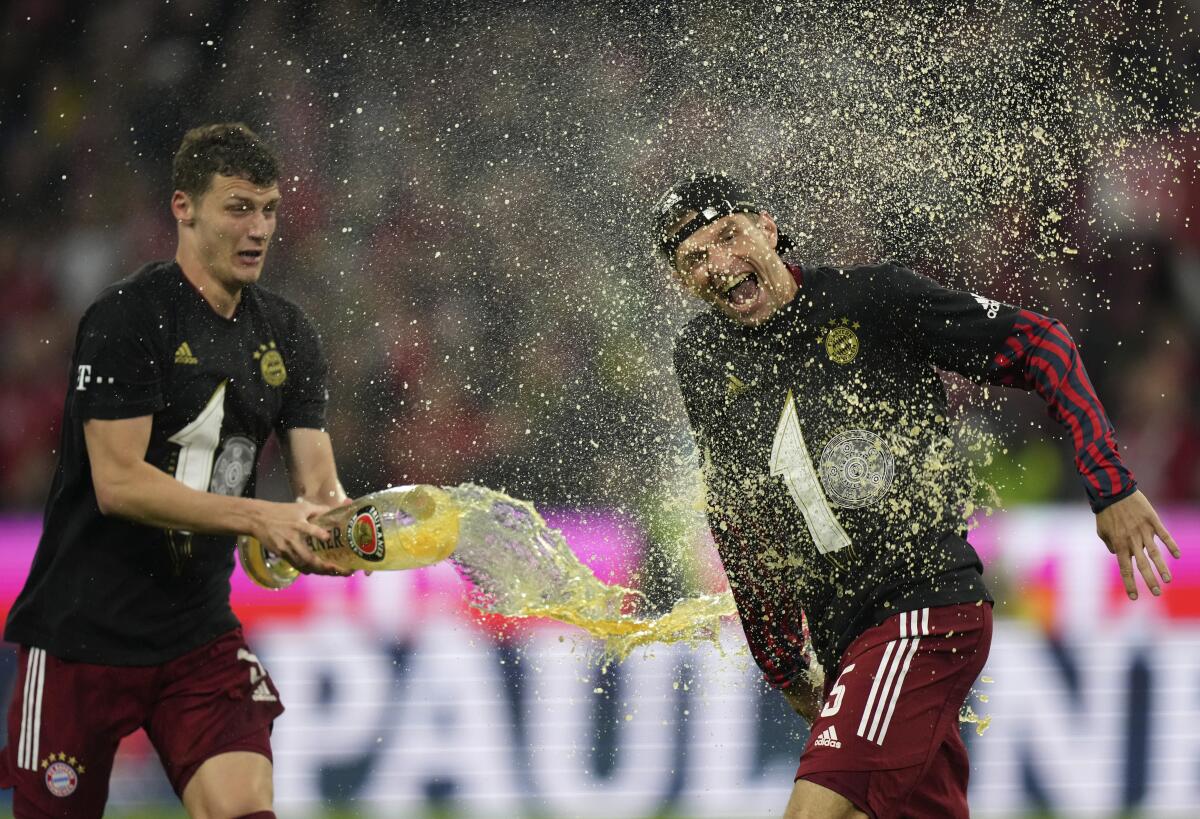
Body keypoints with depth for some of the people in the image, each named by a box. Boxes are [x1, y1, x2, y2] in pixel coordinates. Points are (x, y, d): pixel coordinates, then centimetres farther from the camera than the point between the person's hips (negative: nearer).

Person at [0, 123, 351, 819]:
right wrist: (258, 517, -27)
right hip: (83, 632, -5)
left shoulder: (288, 335, 8)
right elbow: (119, 483, -20)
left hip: (201, 631, 5)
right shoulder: (127, 319, -13)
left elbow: (319, 483, 4)